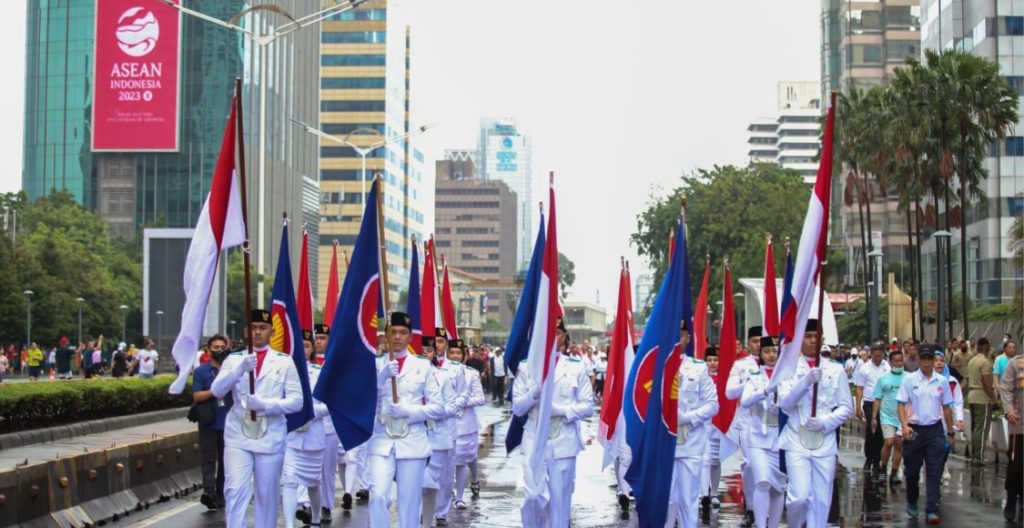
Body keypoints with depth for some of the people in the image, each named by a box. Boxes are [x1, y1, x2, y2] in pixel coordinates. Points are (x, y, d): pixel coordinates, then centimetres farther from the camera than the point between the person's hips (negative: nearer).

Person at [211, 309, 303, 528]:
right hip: (238, 437, 0)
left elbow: (296, 401, -1)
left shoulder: (284, 362, 6)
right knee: (235, 491, -10)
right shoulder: (234, 359, 9)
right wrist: (240, 369, -22)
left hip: (271, 438, 0)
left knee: (267, 494, 7)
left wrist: (265, 404, -16)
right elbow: (216, 390, -6)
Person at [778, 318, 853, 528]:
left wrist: (825, 422, -10)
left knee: (821, 499, 3)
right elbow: (785, 403, -8)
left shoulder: (836, 370, 8)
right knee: (799, 496, -12)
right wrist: (806, 381, -22)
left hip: (825, 441, 2)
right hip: (797, 440, -2)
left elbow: (846, 406, 7)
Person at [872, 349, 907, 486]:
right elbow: (877, 399, 3)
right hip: (887, 417, -1)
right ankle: (883, 468, 9)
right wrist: (874, 417, -1)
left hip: (904, 417, 1)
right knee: (889, 443, -12)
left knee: (899, 445, 5)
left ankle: (894, 473, 15)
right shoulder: (883, 378, 0)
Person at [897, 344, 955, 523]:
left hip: (935, 430, 1)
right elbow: (901, 405, -2)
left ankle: (931, 510, -3)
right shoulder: (909, 379, -2)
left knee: (934, 472, -4)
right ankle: (912, 503, 31)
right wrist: (904, 426, -15)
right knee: (912, 470, 9)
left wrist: (950, 432, 13)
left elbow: (946, 407, 11)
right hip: (914, 429, -1)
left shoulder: (942, 381, 4)